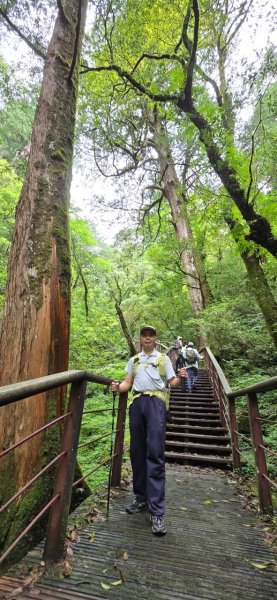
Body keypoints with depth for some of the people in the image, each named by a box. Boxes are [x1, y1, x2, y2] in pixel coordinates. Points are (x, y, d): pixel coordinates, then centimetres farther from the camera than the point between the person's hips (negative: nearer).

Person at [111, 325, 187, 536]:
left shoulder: (163, 358, 11)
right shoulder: (134, 360, 19)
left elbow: (172, 382, 7)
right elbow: (127, 383, 16)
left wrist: (180, 378, -15)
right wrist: (118, 387, -5)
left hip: (156, 402, -3)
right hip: (137, 402, 4)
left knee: (155, 454, -8)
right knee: (137, 452, 9)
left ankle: (157, 512, -2)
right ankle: (141, 498, 25)